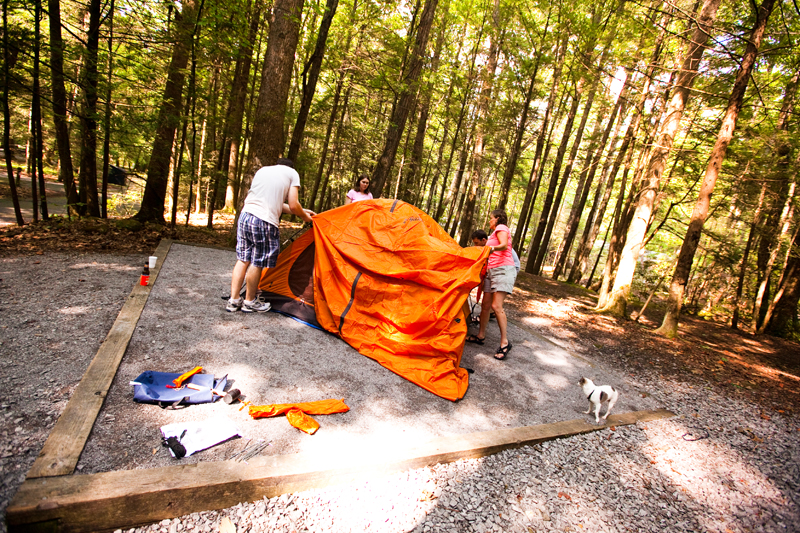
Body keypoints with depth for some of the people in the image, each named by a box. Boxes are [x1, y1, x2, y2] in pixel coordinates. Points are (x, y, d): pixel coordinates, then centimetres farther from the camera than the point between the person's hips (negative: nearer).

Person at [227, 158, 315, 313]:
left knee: (243, 259, 14)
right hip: (265, 222, -6)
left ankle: (233, 300, 19)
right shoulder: (292, 173, 6)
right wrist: (304, 216, 20)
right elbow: (293, 206, -1)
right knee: (257, 263, 6)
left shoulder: (262, 170, 23)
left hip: (245, 216, 7)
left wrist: (302, 211, 29)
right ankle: (250, 302, 18)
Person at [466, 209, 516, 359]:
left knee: (496, 306, -17)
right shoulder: (494, 234, 26)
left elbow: (504, 245, -21)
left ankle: (504, 343, -11)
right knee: (485, 305, 6)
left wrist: (492, 248, -38)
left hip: (503, 270, -9)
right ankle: (481, 336, 14)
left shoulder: (501, 228, -1)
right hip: (492, 271, 9)